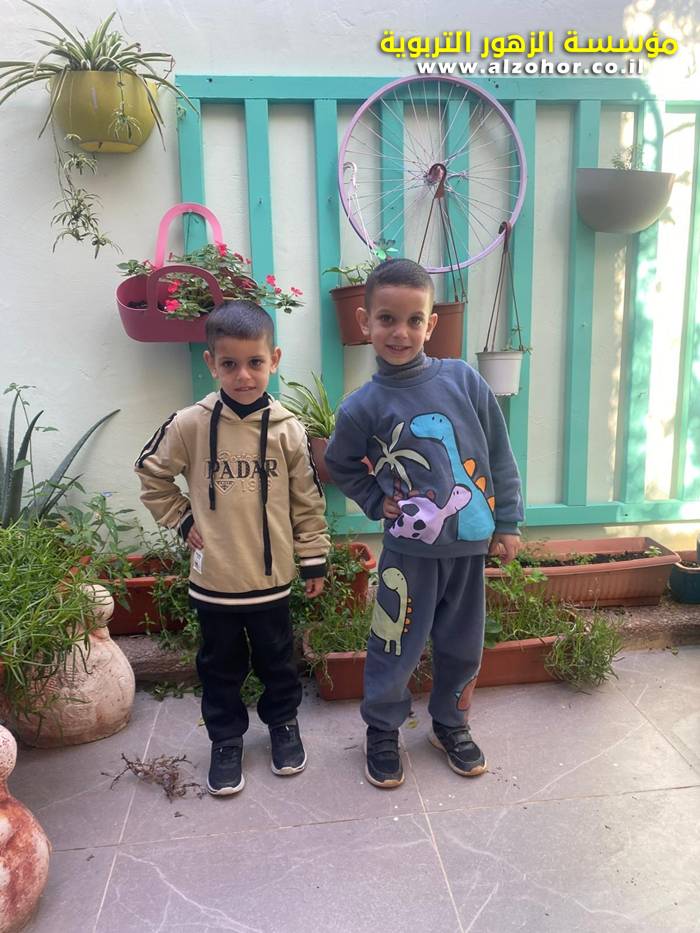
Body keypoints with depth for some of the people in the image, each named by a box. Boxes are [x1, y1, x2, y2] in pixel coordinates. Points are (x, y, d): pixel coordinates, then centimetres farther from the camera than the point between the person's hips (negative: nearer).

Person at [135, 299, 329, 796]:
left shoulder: (288, 430, -8)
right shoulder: (189, 425, -10)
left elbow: (308, 500, -1)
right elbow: (151, 473, 6)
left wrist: (314, 559, 2)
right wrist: (182, 520, 0)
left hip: (272, 577, 0)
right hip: (213, 579, 0)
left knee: (277, 661, 19)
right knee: (221, 667, 17)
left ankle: (284, 723, 42)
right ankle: (226, 740, 37)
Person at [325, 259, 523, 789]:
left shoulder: (463, 379, -5)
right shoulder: (363, 407, -9)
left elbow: (499, 454, 2)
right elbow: (341, 465, 10)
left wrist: (508, 522, 3)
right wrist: (379, 503, -1)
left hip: (471, 545, 3)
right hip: (410, 551, -2)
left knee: (462, 646, 18)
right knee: (396, 649, 8)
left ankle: (451, 724, 43)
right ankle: (382, 732, 34)